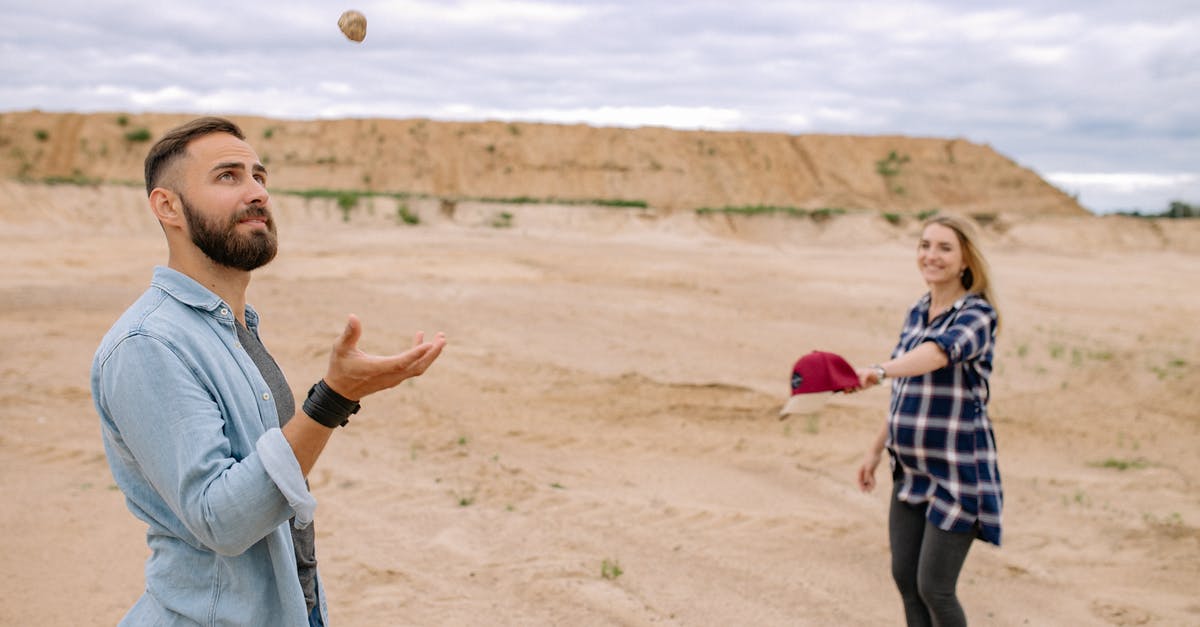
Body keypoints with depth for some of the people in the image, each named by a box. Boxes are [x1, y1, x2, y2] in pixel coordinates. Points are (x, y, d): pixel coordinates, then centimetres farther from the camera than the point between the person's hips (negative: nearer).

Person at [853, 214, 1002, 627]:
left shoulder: (977, 314, -14)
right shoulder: (917, 313, 8)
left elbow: (939, 352, -37)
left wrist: (879, 371, -54)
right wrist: (877, 449, 19)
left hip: (957, 473, -7)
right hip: (911, 470, 7)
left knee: (934, 588, -2)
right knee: (905, 577, 12)